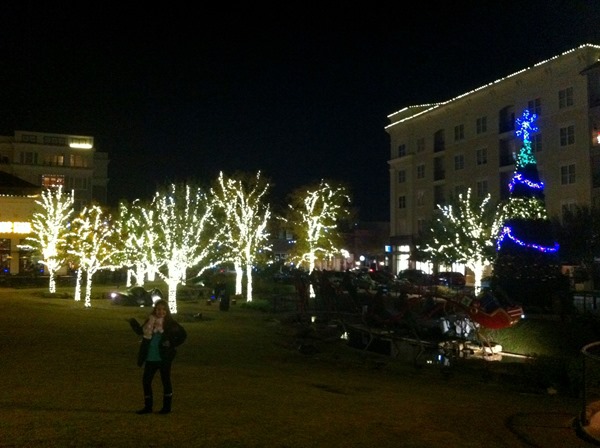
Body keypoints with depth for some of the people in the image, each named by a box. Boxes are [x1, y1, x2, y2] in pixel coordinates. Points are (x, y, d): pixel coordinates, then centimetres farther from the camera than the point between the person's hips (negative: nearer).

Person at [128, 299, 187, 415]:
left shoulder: (170, 322, -8)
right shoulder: (150, 320, 1)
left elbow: (183, 334, -3)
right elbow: (141, 331, 13)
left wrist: (173, 345, -10)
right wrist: (133, 323, -4)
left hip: (164, 358, -4)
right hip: (150, 358, 4)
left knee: (166, 381, 6)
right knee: (146, 380, 7)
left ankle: (167, 407, 19)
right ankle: (148, 406, 22)